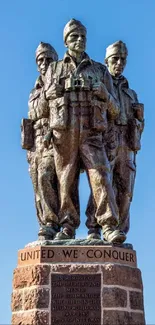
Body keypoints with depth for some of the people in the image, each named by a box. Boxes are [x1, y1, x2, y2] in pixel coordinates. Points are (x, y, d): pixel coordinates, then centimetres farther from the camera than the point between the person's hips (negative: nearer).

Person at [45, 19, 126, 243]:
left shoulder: (100, 71, 17)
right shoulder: (54, 69, 17)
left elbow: (114, 109, 14)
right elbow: (48, 97, 15)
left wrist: (104, 94, -5)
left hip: (91, 134, 0)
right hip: (63, 134, 1)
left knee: (100, 177, -13)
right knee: (66, 181, 0)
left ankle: (109, 227, -18)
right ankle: (68, 226, 5)